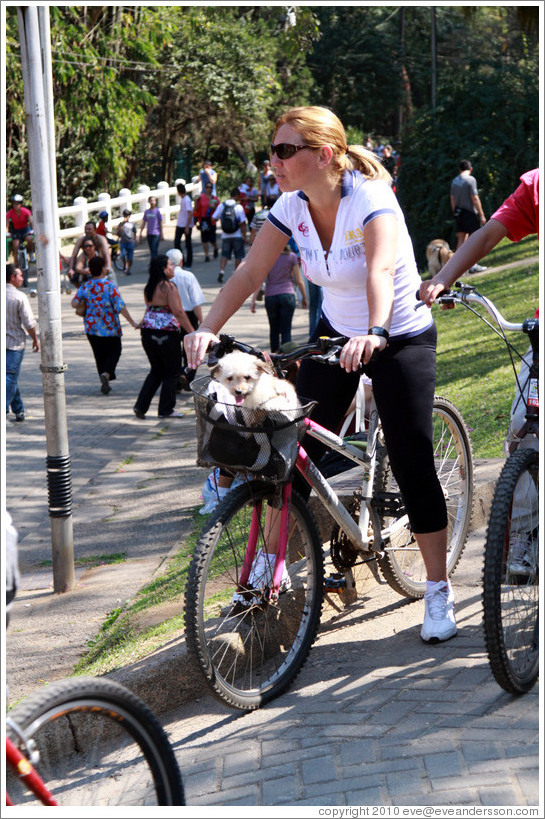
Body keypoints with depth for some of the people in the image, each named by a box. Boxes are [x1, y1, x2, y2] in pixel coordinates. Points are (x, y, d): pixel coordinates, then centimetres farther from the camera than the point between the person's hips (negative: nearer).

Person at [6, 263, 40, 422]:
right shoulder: (19, 297, -13)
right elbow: (29, 322, -12)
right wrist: (35, 339, 2)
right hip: (15, 343, -6)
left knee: (12, 377, 16)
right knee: (10, 377, -4)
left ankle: (19, 410, 24)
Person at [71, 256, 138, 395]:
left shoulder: (85, 287, -3)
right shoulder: (110, 286, -13)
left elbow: (74, 303, -10)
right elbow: (120, 307, -18)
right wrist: (132, 322, -13)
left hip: (91, 329, 4)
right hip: (110, 328, -3)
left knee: (99, 355, 15)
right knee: (114, 352, 11)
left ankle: (104, 383, 15)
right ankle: (106, 373, -13)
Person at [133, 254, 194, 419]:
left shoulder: (148, 288, 10)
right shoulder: (169, 286, -13)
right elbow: (178, 312, -18)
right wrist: (192, 332, -16)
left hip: (147, 331, 7)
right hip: (166, 334, -7)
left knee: (156, 370, 18)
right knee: (172, 372, 7)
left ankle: (140, 406, 10)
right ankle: (166, 410, 9)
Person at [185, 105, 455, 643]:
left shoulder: (372, 198, -26)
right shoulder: (292, 206, -9)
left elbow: (381, 268, -43)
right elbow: (249, 272, -15)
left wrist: (374, 334, -60)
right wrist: (207, 328, -30)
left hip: (401, 339, -5)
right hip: (334, 333, 5)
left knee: (412, 464, -6)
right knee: (299, 447, 1)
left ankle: (438, 592, 6)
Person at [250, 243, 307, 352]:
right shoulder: (291, 257, -1)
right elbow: (299, 280, 1)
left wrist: (253, 300, -3)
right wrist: (304, 297, 13)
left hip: (270, 297, 1)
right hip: (287, 295, -1)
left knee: (274, 329, 14)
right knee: (286, 330, -1)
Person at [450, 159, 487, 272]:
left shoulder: (455, 181, 9)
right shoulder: (470, 179, -11)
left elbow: (452, 199, 13)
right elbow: (475, 199, -15)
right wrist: (482, 214, -11)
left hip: (459, 213, 7)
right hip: (470, 213, -7)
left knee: (461, 240, 9)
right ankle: (473, 265, -3)